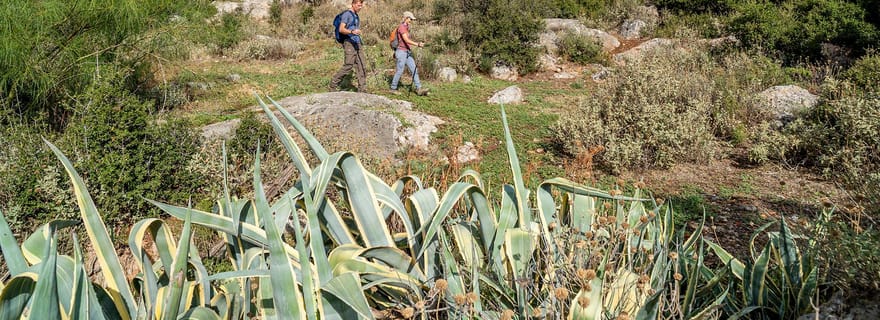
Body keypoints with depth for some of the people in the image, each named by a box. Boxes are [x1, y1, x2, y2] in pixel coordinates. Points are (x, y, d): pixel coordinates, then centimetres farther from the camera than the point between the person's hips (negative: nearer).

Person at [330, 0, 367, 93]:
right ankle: (333, 84, 1)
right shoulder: (346, 14, -5)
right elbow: (341, 29, -15)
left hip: (357, 43, 8)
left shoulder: (356, 16, 20)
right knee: (348, 66, -12)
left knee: (361, 67, 1)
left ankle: (362, 90, 1)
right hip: (349, 43, -8)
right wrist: (352, 32, -30)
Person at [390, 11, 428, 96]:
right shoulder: (401, 27, -14)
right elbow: (406, 40, -24)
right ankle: (393, 88, 13)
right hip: (401, 52, -9)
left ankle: (419, 89, -3)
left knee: (414, 70, 1)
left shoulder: (406, 27, 15)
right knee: (399, 71, -1)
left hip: (407, 53, 9)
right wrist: (418, 44, -32)